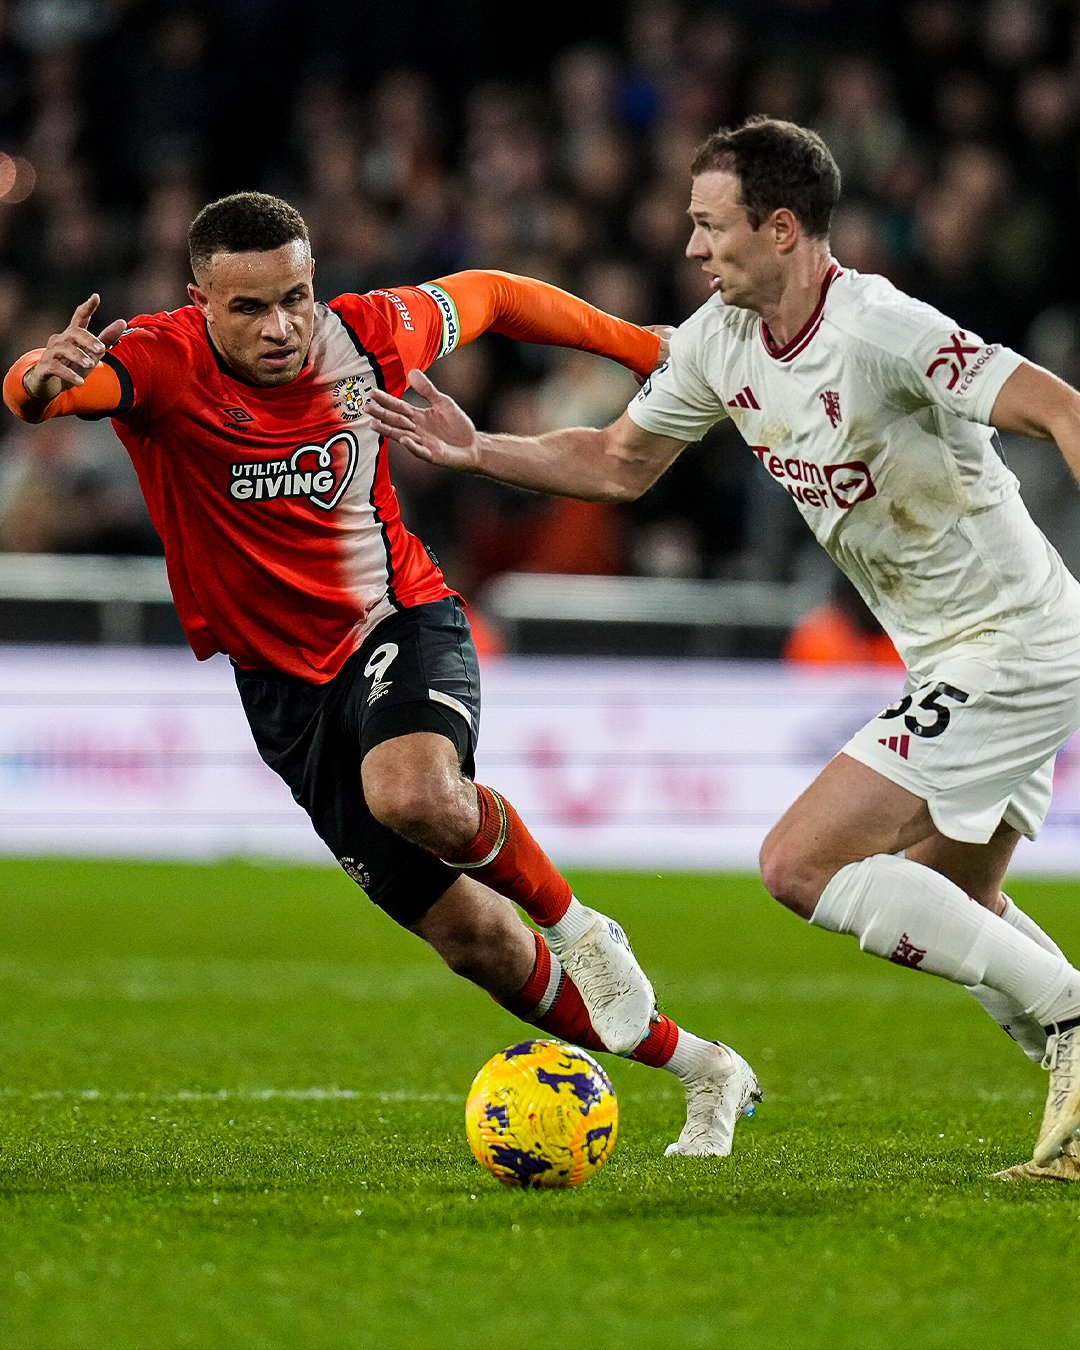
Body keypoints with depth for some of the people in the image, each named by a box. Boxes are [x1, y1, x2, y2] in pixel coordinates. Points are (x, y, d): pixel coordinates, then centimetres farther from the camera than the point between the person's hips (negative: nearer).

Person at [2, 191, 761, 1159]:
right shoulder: (162, 365, -20)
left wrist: (641, 345, 16)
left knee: (414, 794, -37)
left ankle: (576, 924, -8)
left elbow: (487, 296, 9)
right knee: (471, 939, 3)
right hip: (285, 682, 1)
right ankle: (700, 1069, 22)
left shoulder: (367, 335, -12)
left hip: (402, 625, -1)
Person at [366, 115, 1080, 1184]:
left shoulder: (880, 329, -23)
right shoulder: (719, 341, 4)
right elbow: (619, 463, 18)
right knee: (951, 910, 20)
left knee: (798, 865, -14)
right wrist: (477, 451, 8)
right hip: (954, 660, 10)